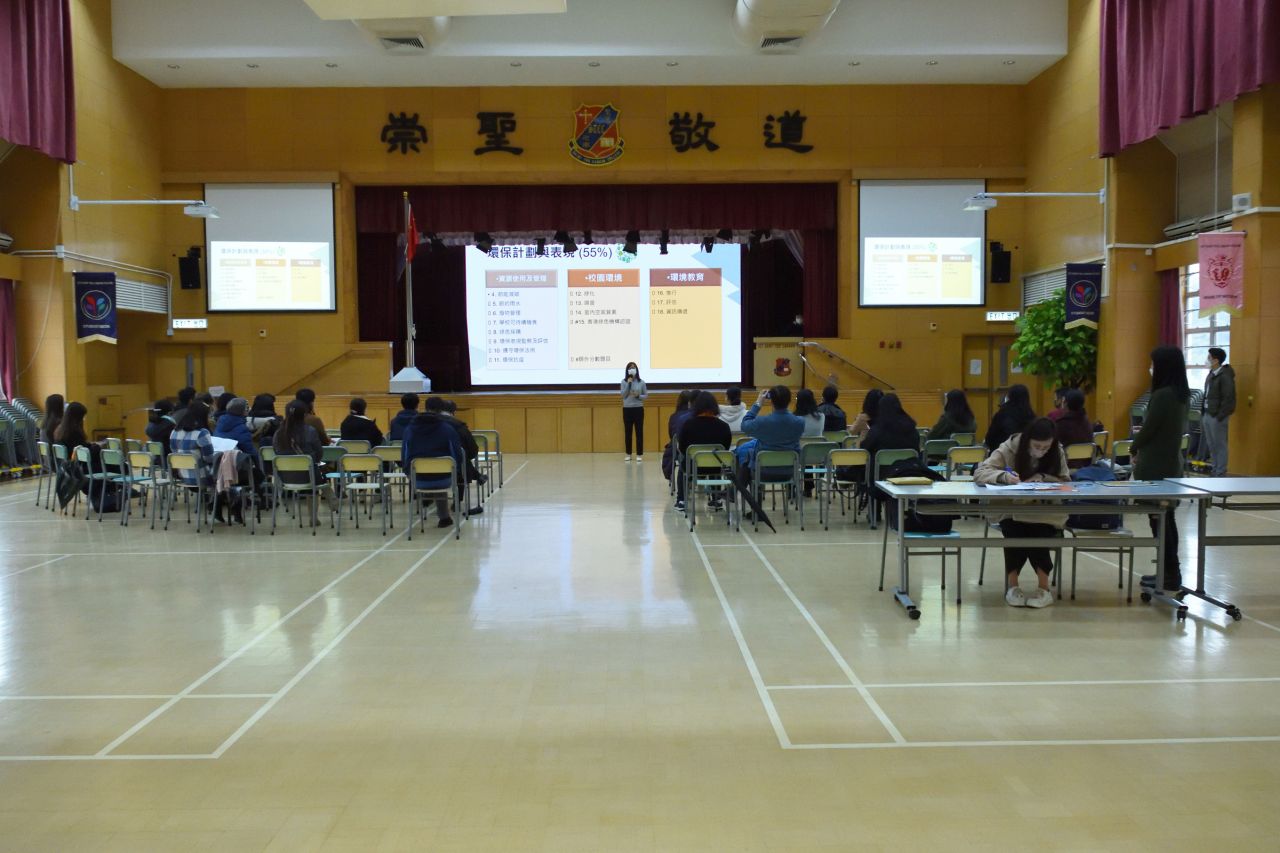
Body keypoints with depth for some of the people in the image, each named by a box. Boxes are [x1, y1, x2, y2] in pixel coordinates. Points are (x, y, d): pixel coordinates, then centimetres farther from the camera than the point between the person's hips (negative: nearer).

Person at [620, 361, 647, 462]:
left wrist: (638, 396, -15)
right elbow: (623, 395, -8)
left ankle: (639, 454, 3)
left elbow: (646, 395, 5)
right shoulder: (624, 382, 1)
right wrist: (628, 383, -14)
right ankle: (628, 454, 14)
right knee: (628, 432, 5)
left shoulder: (641, 382, 0)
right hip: (627, 409, 1)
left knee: (639, 432, -1)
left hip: (638, 409, -1)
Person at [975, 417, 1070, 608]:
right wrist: (1004, 476, -33)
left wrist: (1041, 478, -19)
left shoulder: (1057, 452, -2)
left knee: (1037, 533, -31)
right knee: (1013, 531, -33)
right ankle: (1013, 585, -17)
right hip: (1012, 510, -1)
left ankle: (1044, 588, -17)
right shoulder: (1010, 447, -9)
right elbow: (980, 472, -14)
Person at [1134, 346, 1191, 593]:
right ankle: (1170, 572, 21)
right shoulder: (1181, 394, 9)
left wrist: (1135, 449, 4)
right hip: (1171, 464, 9)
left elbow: (1147, 429, -14)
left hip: (1156, 467, -9)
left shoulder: (1162, 395, -19)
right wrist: (1143, 447, 6)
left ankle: (1169, 575, 3)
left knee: (1159, 520, -2)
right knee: (1166, 519, 14)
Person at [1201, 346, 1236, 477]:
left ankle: (1220, 475, 3)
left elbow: (1229, 398, -17)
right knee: (1211, 445, 15)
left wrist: (1220, 416, -18)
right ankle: (1214, 470, 25)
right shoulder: (1211, 374, 12)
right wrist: (1203, 411, 12)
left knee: (1219, 445, -2)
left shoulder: (1224, 376, -15)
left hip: (1216, 416, -9)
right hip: (1206, 414, 9)